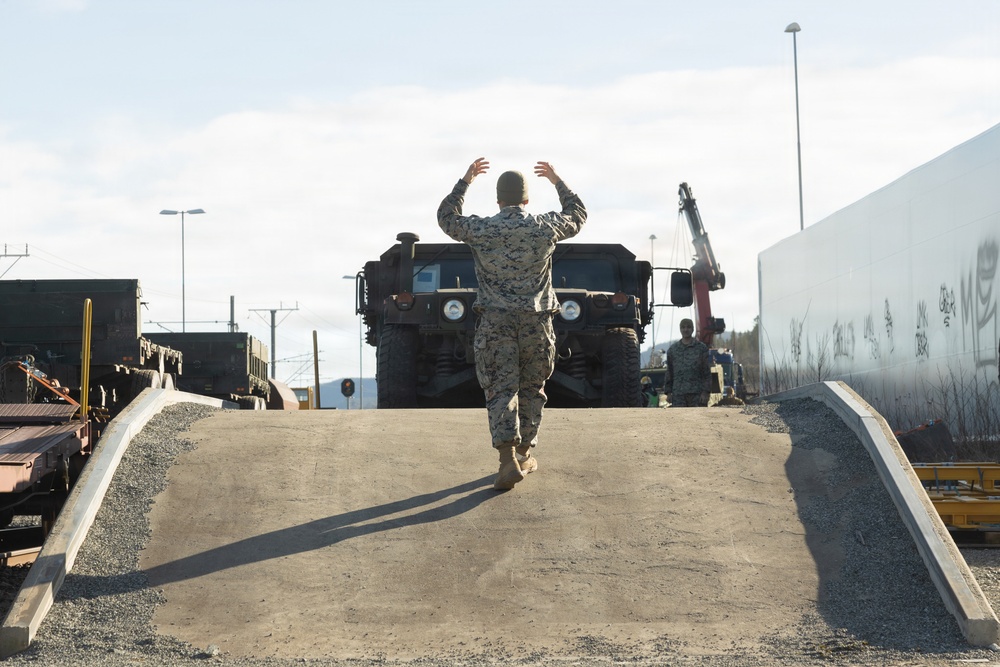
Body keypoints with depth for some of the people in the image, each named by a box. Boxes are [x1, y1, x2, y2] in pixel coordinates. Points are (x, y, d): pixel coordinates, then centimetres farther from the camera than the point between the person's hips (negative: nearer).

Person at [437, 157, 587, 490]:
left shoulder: (479, 229, -3)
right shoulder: (546, 227, -1)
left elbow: (446, 217, 18)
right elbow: (578, 214, 21)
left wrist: (465, 181, 22)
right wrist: (557, 182, 31)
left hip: (495, 322, -1)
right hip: (537, 323, 1)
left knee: (500, 390, -3)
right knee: (531, 389, 15)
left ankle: (508, 459, -18)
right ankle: (524, 454, 23)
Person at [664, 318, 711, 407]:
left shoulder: (701, 348, 5)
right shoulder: (672, 349, 12)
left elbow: (707, 372, 2)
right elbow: (669, 372, 15)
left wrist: (705, 392, -6)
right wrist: (668, 392, 8)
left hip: (697, 393, -2)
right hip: (678, 394, 2)